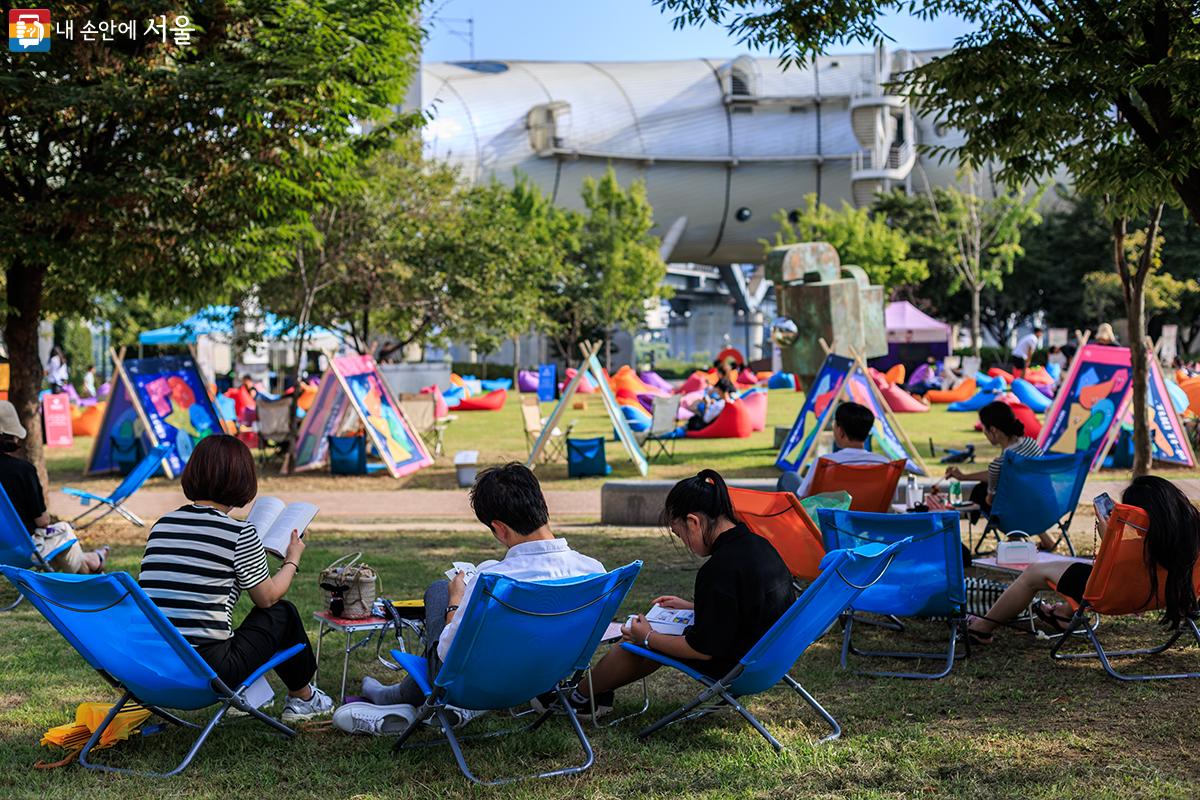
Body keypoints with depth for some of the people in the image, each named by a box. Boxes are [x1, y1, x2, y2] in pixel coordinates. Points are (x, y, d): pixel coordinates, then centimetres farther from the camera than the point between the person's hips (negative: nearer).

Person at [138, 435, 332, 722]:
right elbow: (268, 597, 4)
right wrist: (292, 559, 23)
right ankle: (302, 698, 38)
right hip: (206, 673, -6)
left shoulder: (161, 525, 7)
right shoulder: (240, 532, -9)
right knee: (282, 613, 19)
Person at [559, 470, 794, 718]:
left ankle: (581, 696, 27)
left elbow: (703, 648, -21)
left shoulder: (720, 569, -27)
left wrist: (648, 638, -8)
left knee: (634, 645, 6)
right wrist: (691, 605, 24)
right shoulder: (756, 543, 2)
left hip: (733, 669, -9)